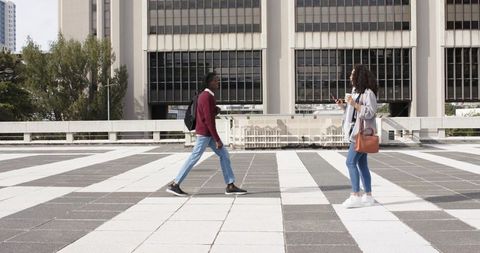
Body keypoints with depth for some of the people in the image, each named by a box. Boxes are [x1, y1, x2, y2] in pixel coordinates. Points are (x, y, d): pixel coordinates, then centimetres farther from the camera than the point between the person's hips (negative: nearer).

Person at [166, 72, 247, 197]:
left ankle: (230, 186, 6)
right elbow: (209, 120, -23)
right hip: (205, 133, -10)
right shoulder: (207, 97, -18)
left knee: (224, 155, 6)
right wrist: (217, 140, -21)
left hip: (207, 133, 10)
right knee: (194, 158, -5)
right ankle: (174, 185, 3)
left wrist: (216, 110, 8)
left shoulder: (203, 95, 13)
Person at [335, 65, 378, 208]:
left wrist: (354, 104, -25)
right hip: (356, 132, 10)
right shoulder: (356, 91, 15)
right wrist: (342, 105, 7)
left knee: (351, 162, -13)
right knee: (361, 164, 9)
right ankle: (368, 196, 13)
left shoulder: (368, 93, -13)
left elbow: (370, 112, -20)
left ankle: (355, 195, -11)